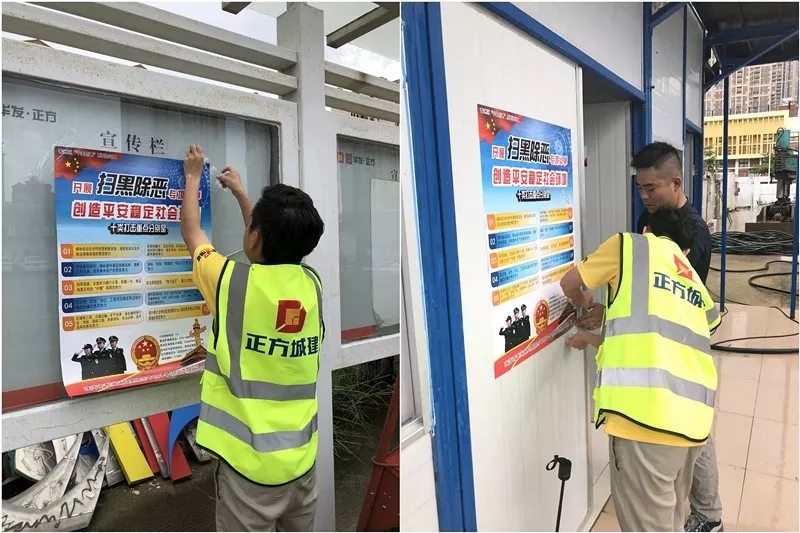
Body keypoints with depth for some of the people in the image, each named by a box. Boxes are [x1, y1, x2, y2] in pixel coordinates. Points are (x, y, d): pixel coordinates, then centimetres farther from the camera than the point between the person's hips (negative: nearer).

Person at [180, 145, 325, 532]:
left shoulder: (233, 281, -17)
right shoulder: (312, 283, -5)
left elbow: (190, 231, 4)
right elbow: (275, 244, 17)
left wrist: (193, 176, 20)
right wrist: (239, 191, 28)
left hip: (250, 461, -4)